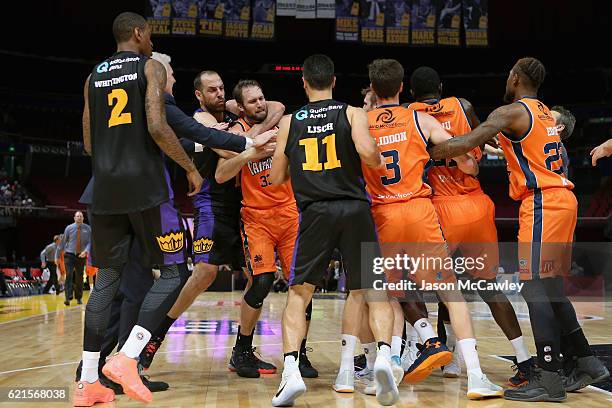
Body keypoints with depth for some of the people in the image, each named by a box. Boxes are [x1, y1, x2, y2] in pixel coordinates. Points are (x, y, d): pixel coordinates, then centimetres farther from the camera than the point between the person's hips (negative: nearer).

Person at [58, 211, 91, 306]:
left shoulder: (87, 229, -2)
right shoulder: (69, 228, -2)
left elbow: (89, 242, -4)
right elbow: (63, 242, 2)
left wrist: (85, 251, -24)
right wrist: (58, 256, 4)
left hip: (81, 256, 1)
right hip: (69, 255, -1)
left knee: (79, 277, 8)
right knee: (69, 276, -12)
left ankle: (79, 298, 21)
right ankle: (68, 298, -15)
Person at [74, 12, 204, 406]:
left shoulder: (94, 76, 18)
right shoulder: (151, 67, 0)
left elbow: (89, 144, 18)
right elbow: (157, 127, -14)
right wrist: (191, 167, -3)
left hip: (105, 188, 6)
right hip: (145, 185, -6)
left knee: (107, 279, 11)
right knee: (174, 272, 3)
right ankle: (126, 359, -12)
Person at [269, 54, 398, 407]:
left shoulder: (289, 121, 11)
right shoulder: (353, 113, 5)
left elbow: (276, 178, 12)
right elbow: (367, 152, -14)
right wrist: (380, 162, 7)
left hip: (315, 213, 1)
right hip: (355, 209, 0)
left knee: (299, 294, 9)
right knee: (374, 292, 11)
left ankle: (291, 371, -6)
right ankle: (384, 355, -12)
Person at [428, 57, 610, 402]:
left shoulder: (511, 112, -7)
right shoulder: (546, 113, 20)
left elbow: (465, 145, -18)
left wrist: (425, 153, -9)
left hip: (542, 204, -9)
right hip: (562, 200, 9)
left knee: (536, 288, -10)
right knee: (551, 288, 15)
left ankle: (549, 378, -11)